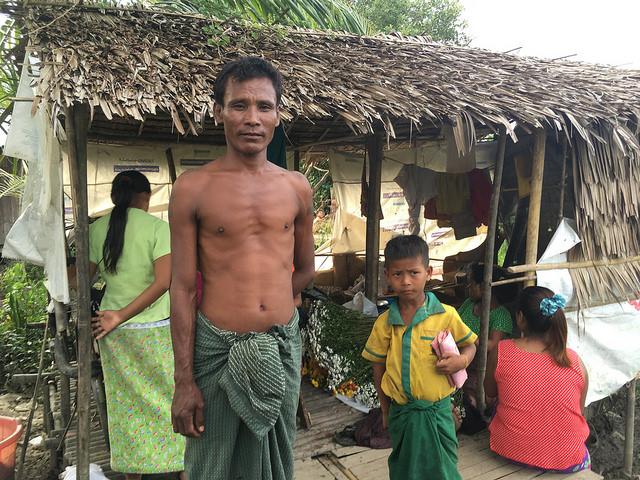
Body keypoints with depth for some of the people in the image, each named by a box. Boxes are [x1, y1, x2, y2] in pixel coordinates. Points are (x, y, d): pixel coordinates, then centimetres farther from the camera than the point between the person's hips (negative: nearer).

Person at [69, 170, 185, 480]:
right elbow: (163, 282, -17)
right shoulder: (157, 227, -9)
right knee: (171, 397, 9)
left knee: (126, 403, 15)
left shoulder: (97, 228, 0)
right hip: (154, 330, -3)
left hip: (114, 333, 4)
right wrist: (122, 315, -12)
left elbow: (81, 278, 5)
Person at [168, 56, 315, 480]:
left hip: (283, 348, 3)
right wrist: (184, 381, -7)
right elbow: (183, 288, -6)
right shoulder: (193, 188, -5)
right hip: (216, 349, -2)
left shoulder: (297, 187, 4)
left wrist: (266, 310, 8)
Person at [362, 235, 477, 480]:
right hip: (401, 412, 2)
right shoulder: (384, 323, -3)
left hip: (436, 411, -2)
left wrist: (461, 361, -17)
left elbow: (469, 345, 5)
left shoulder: (446, 315, -9)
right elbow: (379, 367, 6)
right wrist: (385, 410, 10)